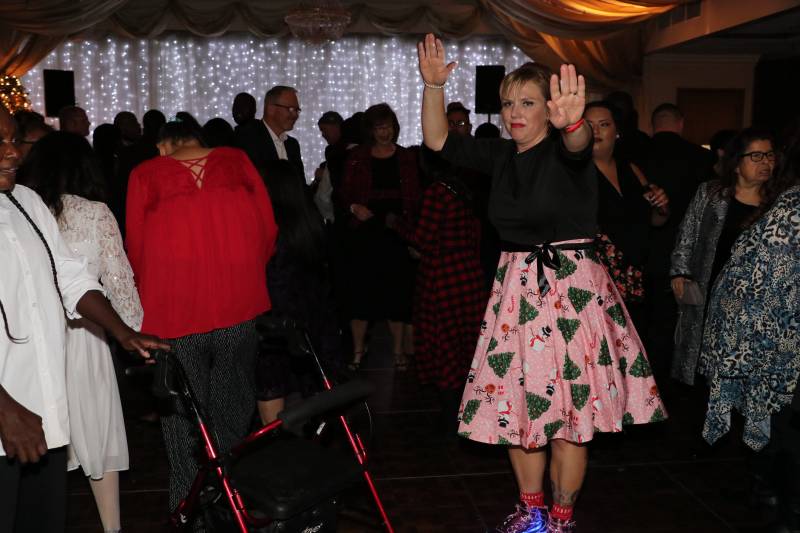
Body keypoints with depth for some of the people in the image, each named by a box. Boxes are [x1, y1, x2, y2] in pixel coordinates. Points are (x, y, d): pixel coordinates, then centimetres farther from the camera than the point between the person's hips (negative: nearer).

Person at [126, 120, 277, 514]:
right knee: (233, 409, 18)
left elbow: (136, 248, 2)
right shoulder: (237, 161, 4)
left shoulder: (145, 175, 0)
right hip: (239, 306, 2)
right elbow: (268, 228, 4)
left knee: (182, 415, 12)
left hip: (175, 311, -1)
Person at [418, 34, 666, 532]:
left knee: (567, 407, 2)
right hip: (516, 285, 6)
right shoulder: (502, 155, 7)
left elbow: (578, 143, -34)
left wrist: (572, 122, -57)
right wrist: (434, 85, -9)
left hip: (571, 285, -5)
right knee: (515, 403, 10)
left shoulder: (565, 151, -9)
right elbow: (438, 139, 5)